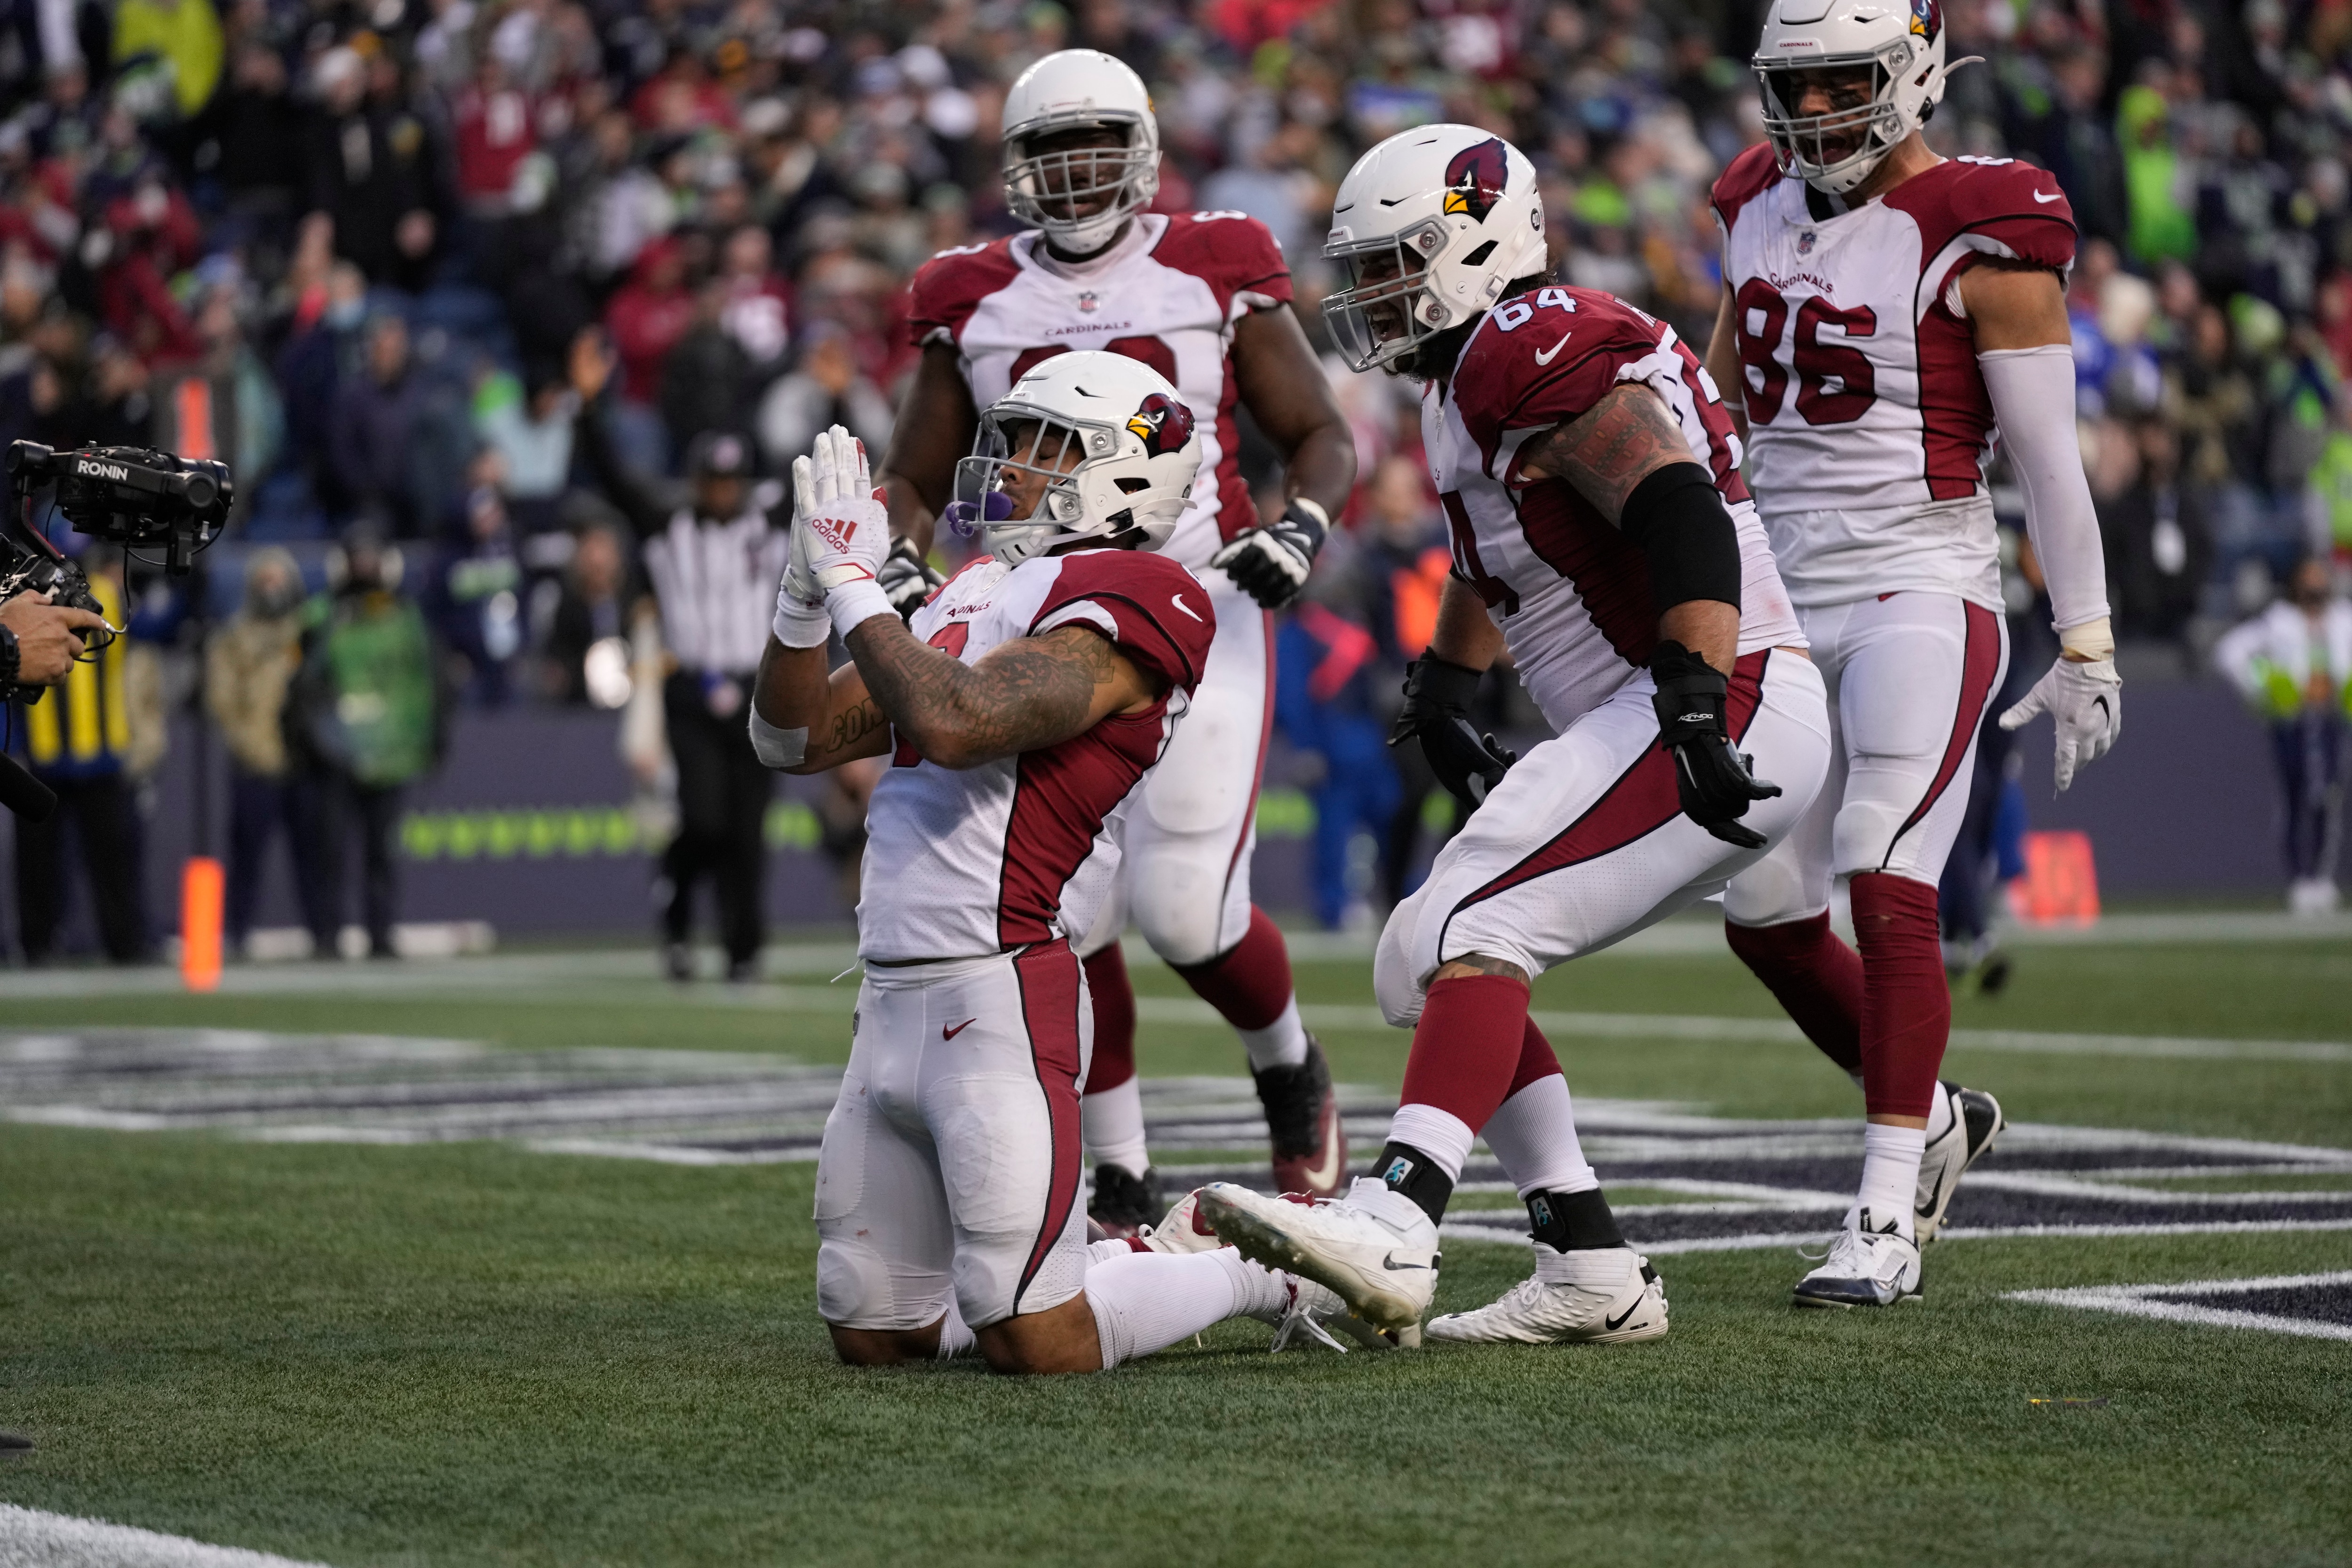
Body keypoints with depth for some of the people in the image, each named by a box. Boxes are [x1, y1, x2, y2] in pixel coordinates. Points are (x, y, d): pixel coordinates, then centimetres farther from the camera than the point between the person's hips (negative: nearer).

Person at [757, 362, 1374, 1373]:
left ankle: (1273, 1265, 15)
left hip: (996, 1000, -9)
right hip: (893, 1003, 9)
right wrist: (809, 587, 5)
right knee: (873, 1337, 12)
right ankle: (1163, 1262, 27)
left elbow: (954, 723, -25)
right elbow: (794, 739, 19)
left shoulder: (1123, 606, -9)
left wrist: (853, 583, -14)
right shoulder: (977, 595, 19)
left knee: (1034, 1346, -9)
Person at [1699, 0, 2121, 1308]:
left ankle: (1889, 1223, -13)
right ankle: (1932, 1116, 29)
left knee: (1888, 892, -17)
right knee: (1766, 916, 7)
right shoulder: (1768, 207, 9)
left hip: (1921, 596, -7)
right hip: (1786, 600, 7)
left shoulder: (1981, 239, -10)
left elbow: (2049, 461, -8)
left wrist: (2087, 649, -8)